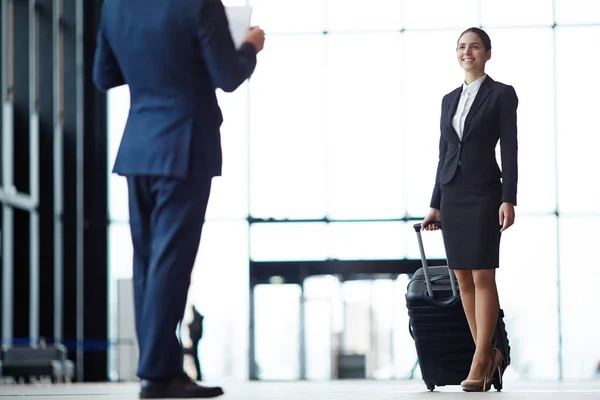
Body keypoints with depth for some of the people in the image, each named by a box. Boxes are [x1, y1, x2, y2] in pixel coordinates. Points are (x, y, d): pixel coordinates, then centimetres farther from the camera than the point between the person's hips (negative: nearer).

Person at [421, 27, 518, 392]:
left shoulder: (502, 94, -2)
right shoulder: (450, 99, 14)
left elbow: (510, 150, -7)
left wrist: (509, 200, -15)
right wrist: (435, 204, 13)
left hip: (484, 193, -6)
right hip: (452, 194, 6)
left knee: (483, 276, -8)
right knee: (463, 278, 5)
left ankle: (480, 362, -8)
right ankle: (488, 354, 13)